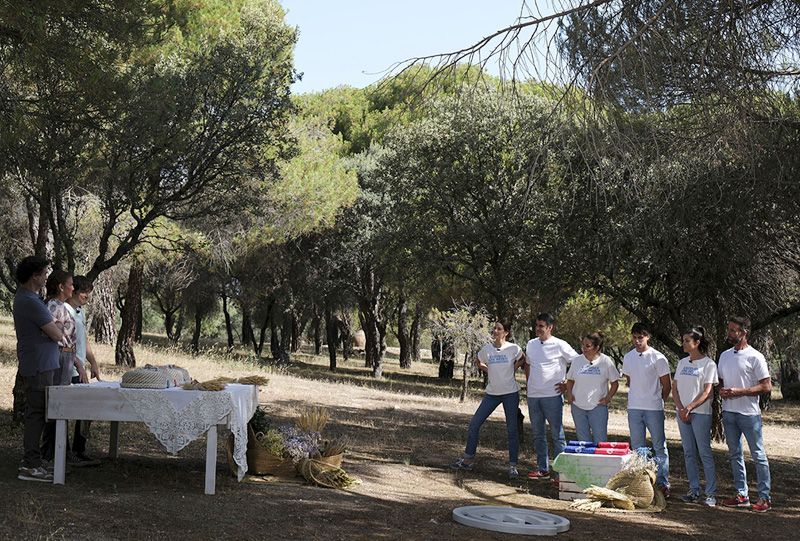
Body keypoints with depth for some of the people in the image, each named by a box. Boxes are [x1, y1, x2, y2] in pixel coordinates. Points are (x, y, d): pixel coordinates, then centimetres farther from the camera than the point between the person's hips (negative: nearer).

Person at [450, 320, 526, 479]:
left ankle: (513, 466, 9)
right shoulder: (486, 349, -1)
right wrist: (481, 366, -3)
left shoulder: (513, 349, -9)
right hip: (492, 393, 3)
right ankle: (468, 459, 14)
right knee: (474, 424, 2)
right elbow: (479, 363, 17)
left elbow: (522, 360, 11)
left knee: (512, 429, 0)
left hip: (511, 393, -3)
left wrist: (513, 369, -5)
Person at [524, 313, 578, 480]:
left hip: (552, 396, -6)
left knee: (557, 434, -3)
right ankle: (542, 469, 22)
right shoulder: (531, 344, 9)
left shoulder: (560, 345, -8)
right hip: (533, 396, 6)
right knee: (538, 434, 12)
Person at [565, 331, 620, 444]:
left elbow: (614, 382, 4)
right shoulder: (577, 360, 4)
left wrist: (608, 398, -7)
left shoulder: (606, 361, -3)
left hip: (598, 406, -3)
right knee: (583, 439, 9)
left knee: (600, 441, -2)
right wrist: (569, 394, -1)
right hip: (578, 406, 3)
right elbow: (570, 380, 14)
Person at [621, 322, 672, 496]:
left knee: (659, 446, 1)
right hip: (634, 408, 5)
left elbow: (667, 385, -1)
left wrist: (657, 401, 6)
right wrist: (637, 396, 13)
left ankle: (663, 483, 6)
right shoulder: (628, 357, 7)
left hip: (653, 409, -5)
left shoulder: (658, 358, -8)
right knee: (637, 447, 10)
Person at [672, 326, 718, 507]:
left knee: (705, 453, -5)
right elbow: (675, 388, 11)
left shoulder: (708, 364, -5)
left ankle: (711, 493, -1)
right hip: (682, 413, 6)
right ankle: (694, 490, 15)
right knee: (689, 453, 8)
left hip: (700, 413, -6)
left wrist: (689, 408, -18)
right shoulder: (682, 363, 13)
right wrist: (680, 408, -4)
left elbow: (707, 392, -11)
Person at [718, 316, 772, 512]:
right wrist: (721, 391, -3)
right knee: (735, 454, 11)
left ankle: (765, 497, 4)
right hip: (728, 412, 7)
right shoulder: (724, 356, 11)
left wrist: (739, 392, -18)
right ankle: (742, 495, 20)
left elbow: (766, 386, -12)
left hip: (749, 413, -7)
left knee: (758, 455, -1)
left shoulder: (754, 357, -10)